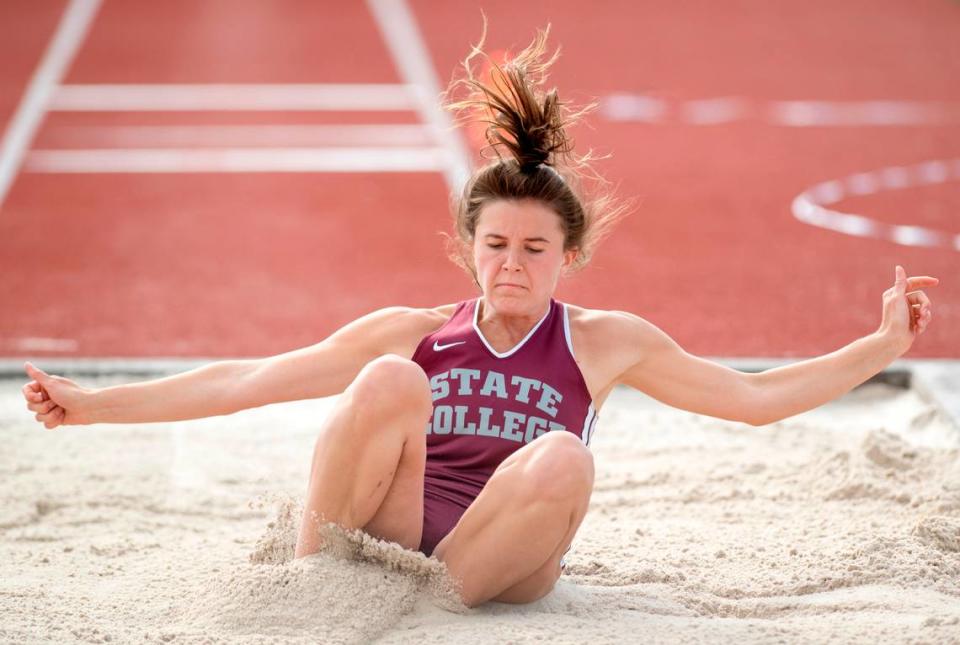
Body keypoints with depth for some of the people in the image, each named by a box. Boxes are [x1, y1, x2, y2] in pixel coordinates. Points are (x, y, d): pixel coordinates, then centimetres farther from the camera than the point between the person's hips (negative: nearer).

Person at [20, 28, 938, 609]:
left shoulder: (603, 342, 11)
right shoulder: (418, 334, 12)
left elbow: (758, 397, 15)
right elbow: (248, 381, 12)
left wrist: (882, 344, 6)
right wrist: (94, 405, 8)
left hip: (493, 568, 0)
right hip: (386, 542, 1)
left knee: (562, 458, -30)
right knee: (391, 382, -23)